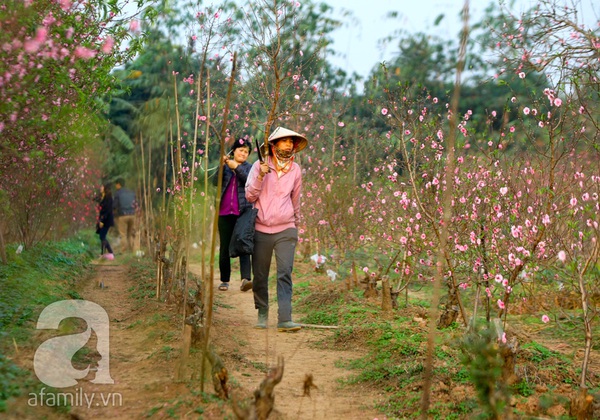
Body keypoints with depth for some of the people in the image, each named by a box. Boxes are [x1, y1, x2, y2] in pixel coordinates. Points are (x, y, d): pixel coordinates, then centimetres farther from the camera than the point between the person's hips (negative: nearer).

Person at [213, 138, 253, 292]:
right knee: (225, 248, 6)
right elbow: (215, 182, -2)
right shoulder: (225, 166, 13)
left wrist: (236, 167, -16)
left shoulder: (249, 167, 10)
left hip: (243, 212, -2)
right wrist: (222, 165, -14)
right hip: (225, 212, 2)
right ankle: (224, 280, 15)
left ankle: (245, 279, -24)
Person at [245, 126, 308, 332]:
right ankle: (262, 314, 22)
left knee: (285, 274, -10)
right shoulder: (259, 166, 1)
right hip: (261, 230, -1)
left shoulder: (295, 169, 9)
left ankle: (285, 319, -14)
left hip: (286, 230, 1)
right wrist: (260, 176, -18)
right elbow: (250, 196, -5)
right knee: (260, 275, 6)